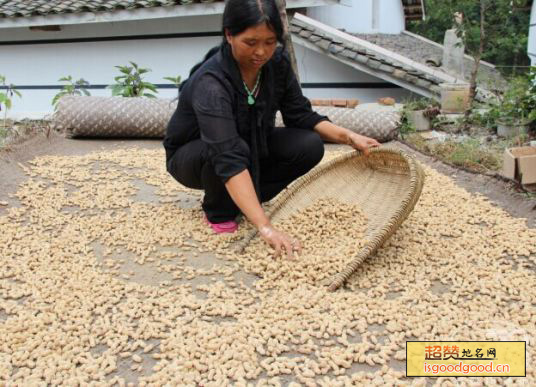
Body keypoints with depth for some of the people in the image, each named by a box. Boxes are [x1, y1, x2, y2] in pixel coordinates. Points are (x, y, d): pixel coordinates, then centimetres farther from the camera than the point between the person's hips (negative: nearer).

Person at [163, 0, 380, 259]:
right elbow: (229, 158, -46)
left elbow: (300, 116, -6)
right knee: (236, 150, -38)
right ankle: (219, 211, -7)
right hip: (193, 155, -5)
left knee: (309, 146, -17)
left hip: (251, 147, 6)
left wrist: (349, 137, -20)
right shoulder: (210, 83, -36)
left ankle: (241, 199, 0)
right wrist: (265, 227, -54)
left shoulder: (277, 62, -17)